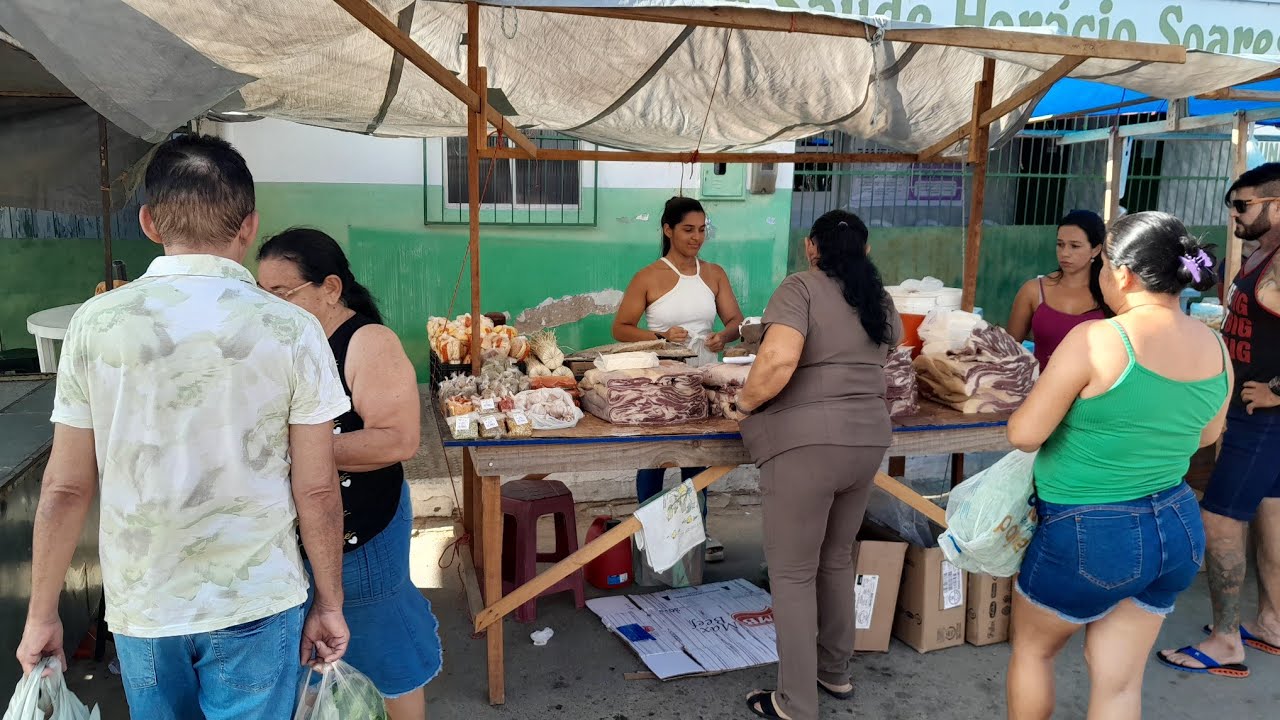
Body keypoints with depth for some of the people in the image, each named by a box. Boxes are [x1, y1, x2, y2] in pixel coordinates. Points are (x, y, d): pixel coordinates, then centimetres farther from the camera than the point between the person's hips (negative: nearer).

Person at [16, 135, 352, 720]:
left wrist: (41, 616, 8)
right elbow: (317, 491, -10)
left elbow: (65, 489, -4)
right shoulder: (292, 331, -13)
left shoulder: (95, 323, -8)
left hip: (141, 603, 3)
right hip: (256, 603, -2)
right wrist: (329, 604, 3)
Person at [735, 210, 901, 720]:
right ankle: (836, 672, 37)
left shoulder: (801, 287, -8)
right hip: (867, 440, 7)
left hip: (805, 443, -7)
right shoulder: (879, 298, 12)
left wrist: (746, 402, -7)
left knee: (793, 572, 5)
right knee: (837, 559, 23)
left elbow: (779, 359, -24)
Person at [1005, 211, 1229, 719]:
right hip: (1179, 529, 6)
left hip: (1092, 535, -6)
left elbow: (1024, 434, -18)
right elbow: (1207, 435, 16)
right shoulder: (1216, 347, -1)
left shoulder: (1096, 340, -22)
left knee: (1031, 647, 20)